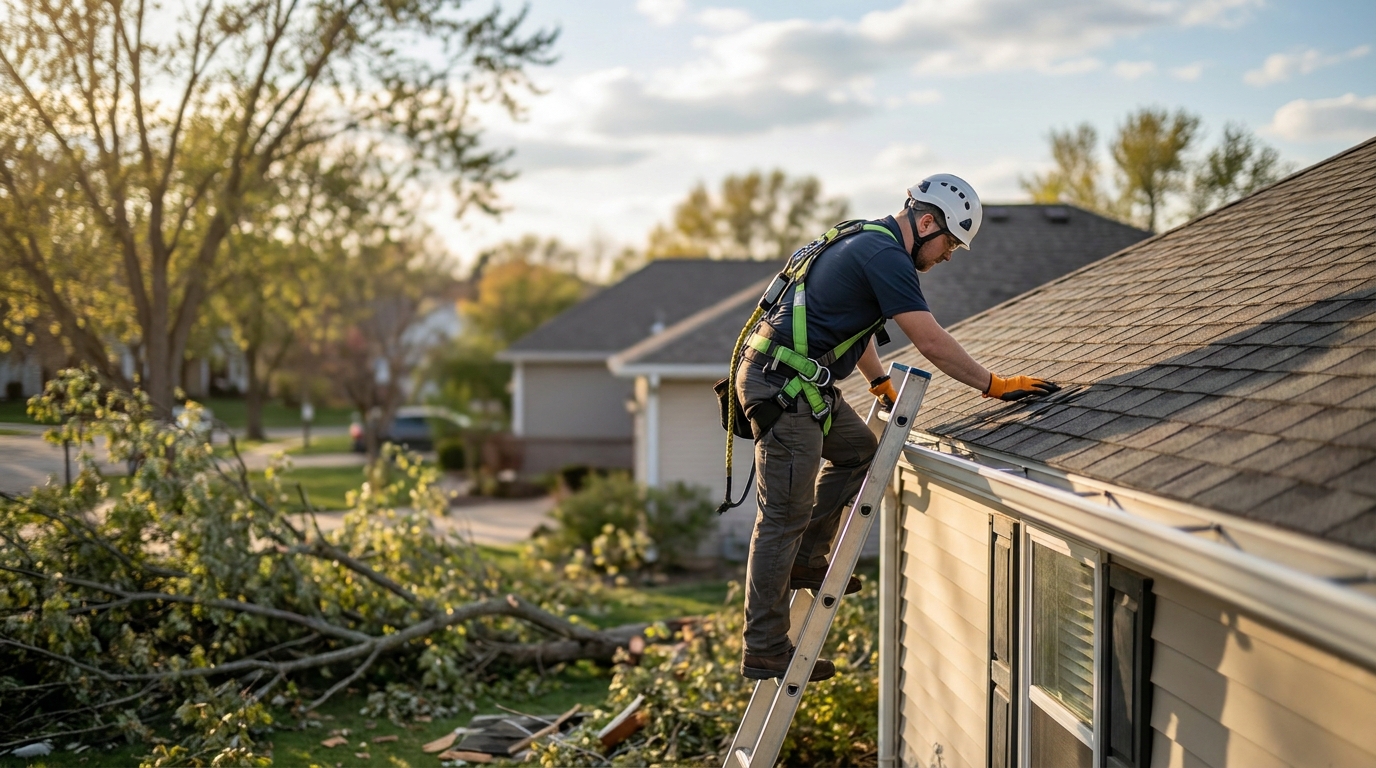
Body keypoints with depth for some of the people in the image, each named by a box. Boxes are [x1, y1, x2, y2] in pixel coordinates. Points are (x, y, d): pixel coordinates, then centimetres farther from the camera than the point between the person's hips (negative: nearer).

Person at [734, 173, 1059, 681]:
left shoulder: (870, 242, 17)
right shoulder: (886, 256, -15)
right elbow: (932, 343, -18)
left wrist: (879, 381, 37)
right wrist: (994, 386, -10)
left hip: (797, 380, 10)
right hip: (781, 386, -10)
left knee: (857, 448, 24)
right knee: (785, 515, -6)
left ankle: (806, 562, 25)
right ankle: (764, 650, -1)